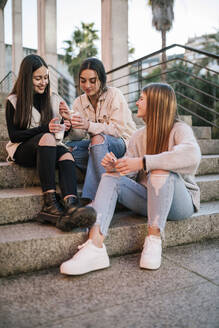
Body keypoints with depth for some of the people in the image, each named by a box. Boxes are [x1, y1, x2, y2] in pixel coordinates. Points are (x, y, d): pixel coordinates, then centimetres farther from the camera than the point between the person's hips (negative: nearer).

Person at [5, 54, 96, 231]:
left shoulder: (54, 99, 13)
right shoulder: (14, 101, 3)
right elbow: (14, 136, -6)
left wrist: (67, 118, -9)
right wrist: (44, 128, -18)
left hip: (50, 150, 3)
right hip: (22, 151, -3)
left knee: (66, 154, -32)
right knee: (46, 137, -35)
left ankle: (71, 205, -56)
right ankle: (50, 202, -42)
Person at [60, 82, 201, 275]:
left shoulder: (179, 129, -7)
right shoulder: (138, 137, 11)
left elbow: (192, 156, -31)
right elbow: (129, 175, 6)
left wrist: (142, 162, -35)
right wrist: (114, 167, -18)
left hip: (181, 202, -5)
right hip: (148, 200, 5)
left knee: (161, 169, -33)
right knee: (111, 178, -17)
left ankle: (154, 240, -30)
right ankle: (95, 247, -36)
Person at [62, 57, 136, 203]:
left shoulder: (114, 95, -9)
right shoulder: (79, 102, 5)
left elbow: (118, 129, -20)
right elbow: (78, 136, -5)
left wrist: (89, 125, -33)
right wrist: (72, 125, -28)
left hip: (123, 144, -5)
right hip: (97, 147, 5)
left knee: (98, 139, -35)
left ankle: (90, 198, -32)